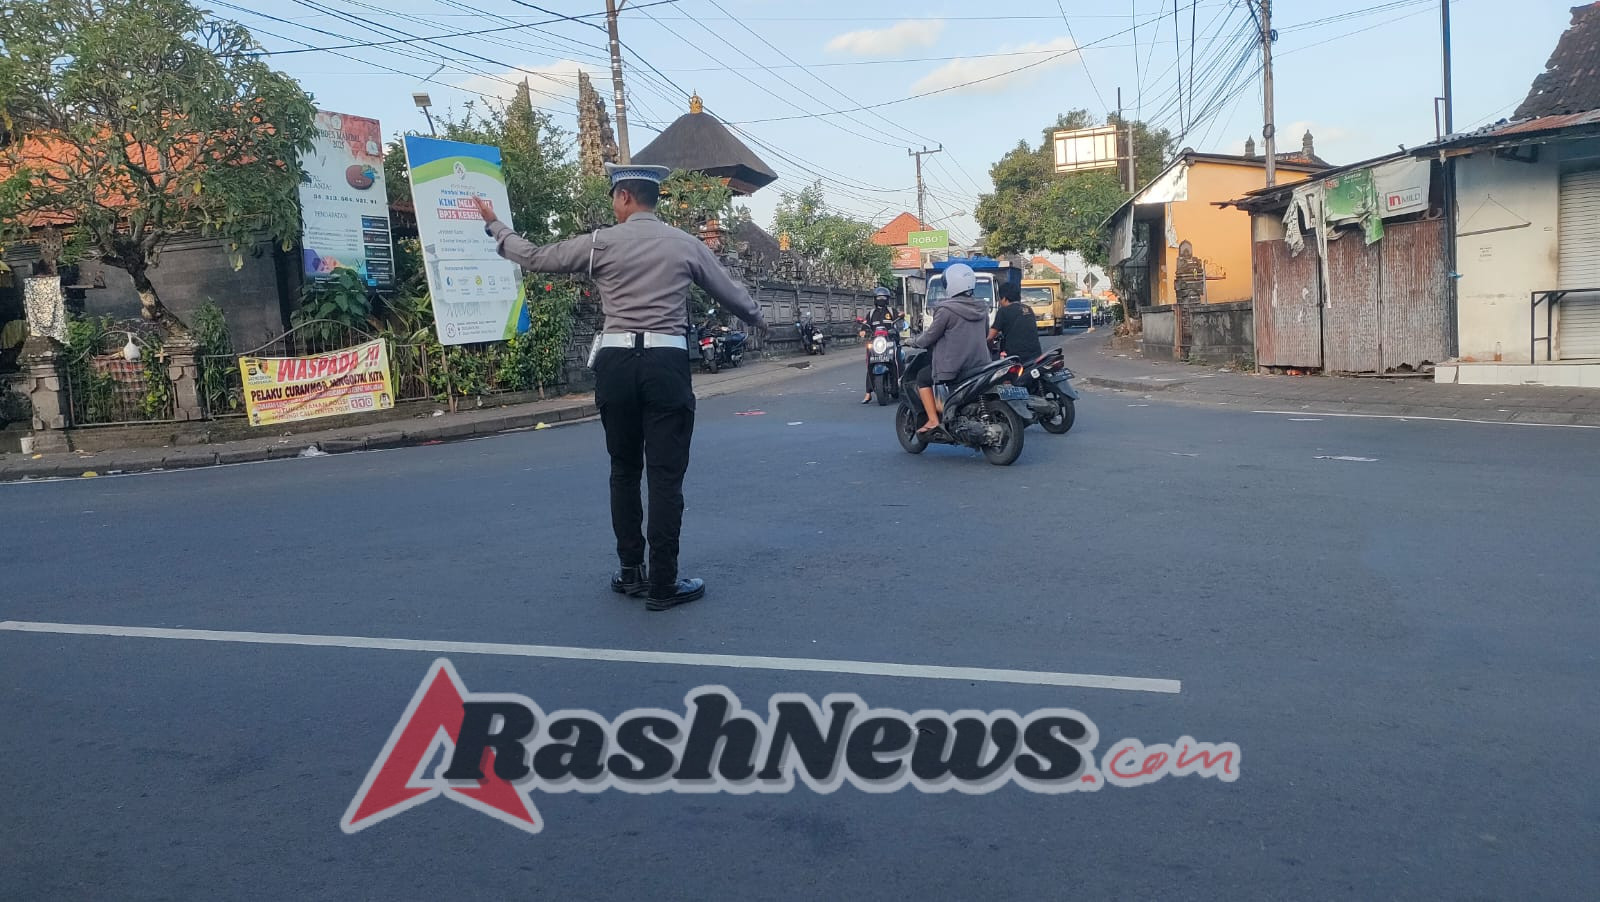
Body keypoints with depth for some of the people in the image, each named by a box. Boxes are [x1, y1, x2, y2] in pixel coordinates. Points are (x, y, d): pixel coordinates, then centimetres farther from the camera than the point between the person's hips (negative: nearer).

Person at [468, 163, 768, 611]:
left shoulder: (601, 242, 3)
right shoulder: (686, 244, 6)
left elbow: (535, 258, 10)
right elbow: (729, 291, 18)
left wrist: (494, 225, 27)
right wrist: (756, 319, 39)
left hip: (617, 362, 1)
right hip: (667, 362, -1)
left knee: (624, 470, 14)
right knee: (665, 474, 0)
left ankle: (631, 572, 21)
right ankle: (662, 583, 1)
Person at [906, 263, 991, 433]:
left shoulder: (946, 310, -13)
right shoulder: (981, 308, 8)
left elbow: (931, 335, -7)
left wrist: (914, 342, 13)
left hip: (954, 366, -7)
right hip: (980, 363, 7)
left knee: (922, 378, 13)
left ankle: (933, 420, 3)